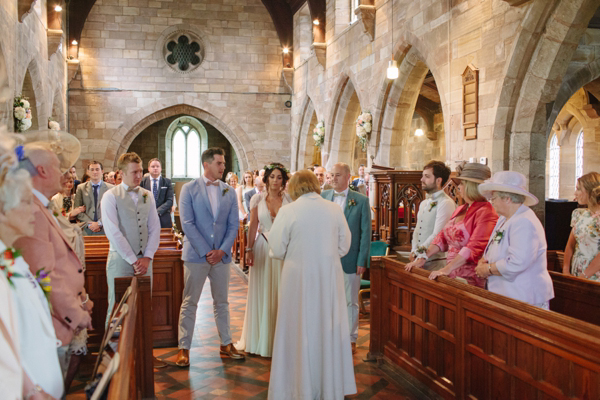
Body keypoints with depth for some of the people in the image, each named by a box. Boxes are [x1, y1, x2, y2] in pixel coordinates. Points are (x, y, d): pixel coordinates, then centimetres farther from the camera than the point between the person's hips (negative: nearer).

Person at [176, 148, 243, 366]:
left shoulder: (229, 191, 7)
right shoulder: (189, 189, -3)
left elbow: (233, 225, 6)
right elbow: (187, 223, -9)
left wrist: (222, 250, -7)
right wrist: (206, 252, -13)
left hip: (221, 255, 3)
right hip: (196, 255, -3)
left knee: (222, 302, 13)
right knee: (189, 303, 3)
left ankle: (226, 343, 24)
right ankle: (184, 348, 11)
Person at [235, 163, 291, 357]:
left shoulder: (289, 200, 0)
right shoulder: (258, 199, 2)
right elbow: (253, 226, 3)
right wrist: (249, 249, -2)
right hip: (262, 248, 0)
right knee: (261, 293, 7)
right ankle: (259, 337, 21)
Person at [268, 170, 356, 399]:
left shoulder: (288, 211, -10)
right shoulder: (335, 209, -2)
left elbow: (277, 250, -6)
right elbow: (344, 246, 4)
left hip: (299, 278, -3)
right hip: (330, 277, 3)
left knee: (300, 330, 9)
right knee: (329, 330, 14)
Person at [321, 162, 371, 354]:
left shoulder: (361, 200, -3)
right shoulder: (323, 197, 4)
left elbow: (365, 232, -2)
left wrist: (362, 260, -7)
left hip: (350, 260, -2)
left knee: (350, 302, 9)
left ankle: (351, 338, 22)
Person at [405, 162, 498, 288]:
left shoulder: (485, 212, -11)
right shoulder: (460, 210, 17)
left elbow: (474, 247, -21)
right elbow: (442, 237, 18)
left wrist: (447, 269, -24)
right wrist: (422, 258, 8)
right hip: (452, 274, 7)